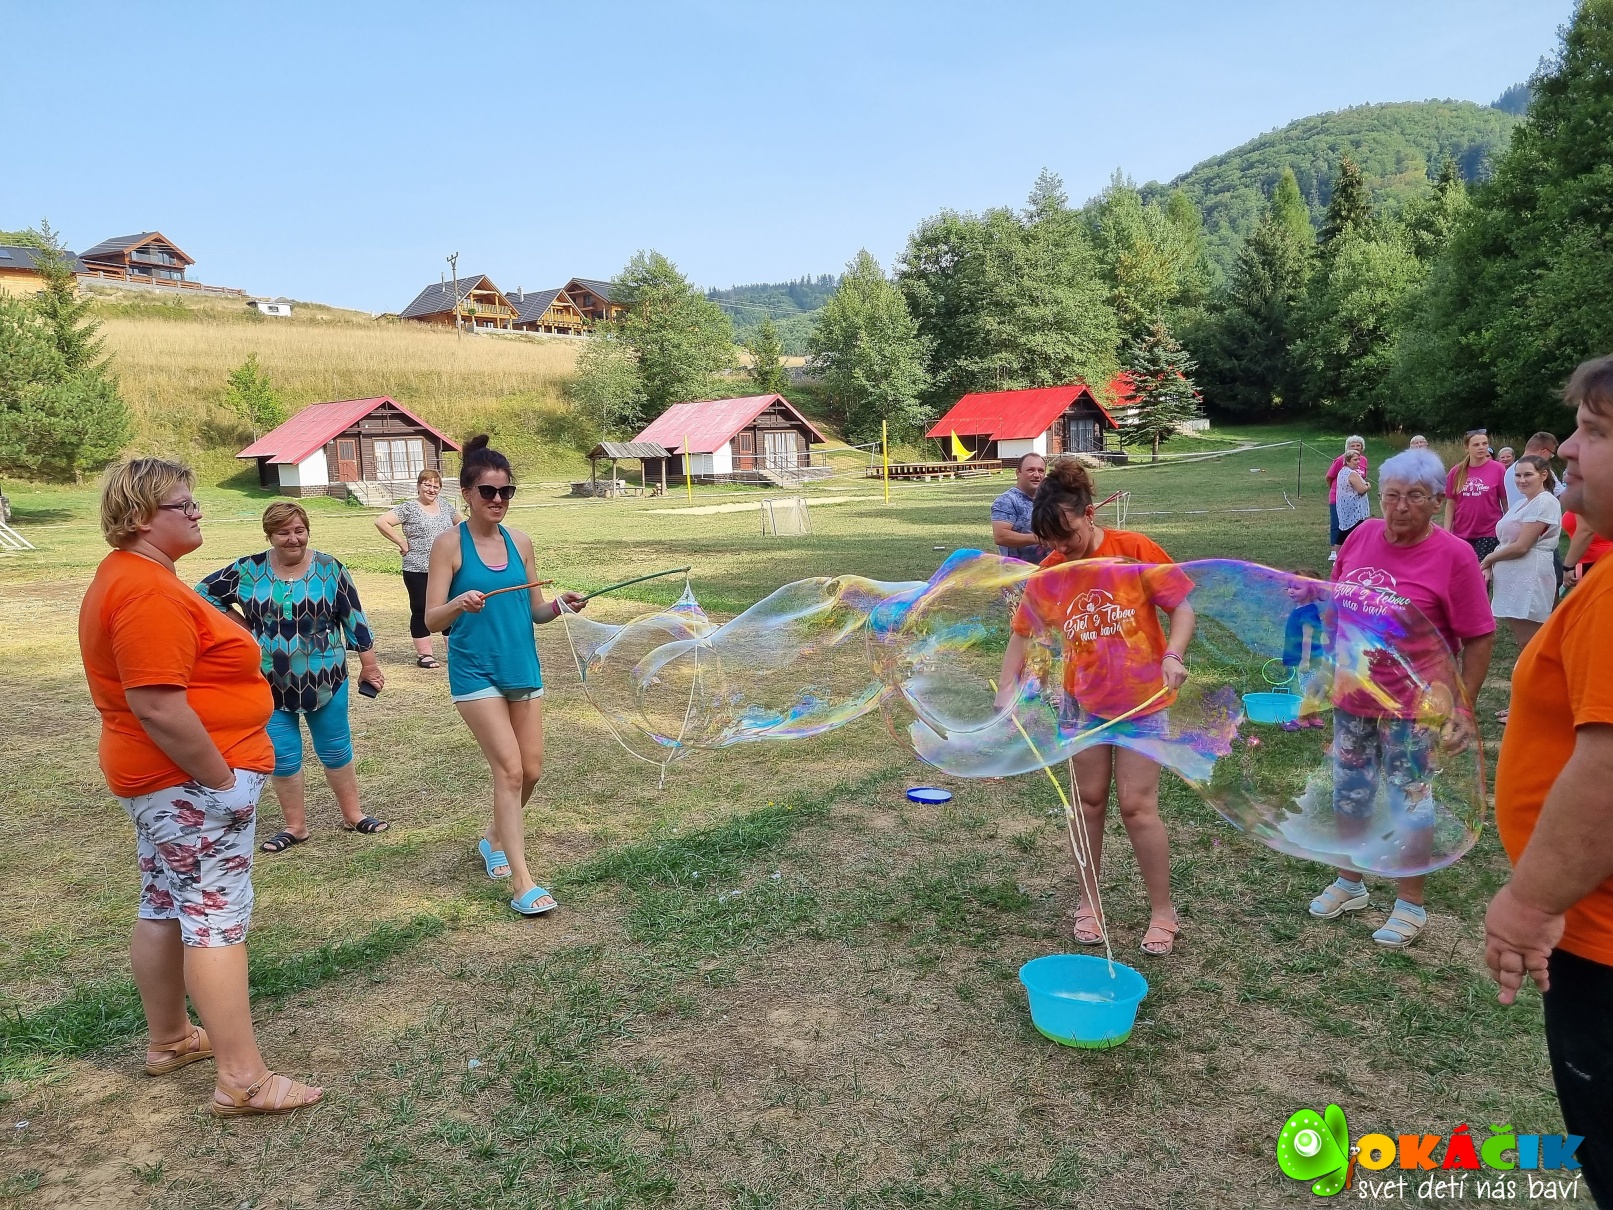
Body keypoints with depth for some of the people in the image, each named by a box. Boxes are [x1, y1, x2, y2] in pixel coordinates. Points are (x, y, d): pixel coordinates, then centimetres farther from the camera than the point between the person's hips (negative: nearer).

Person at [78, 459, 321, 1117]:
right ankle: (243, 1080, -1)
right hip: (192, 779, -11)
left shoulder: (126, 576, 12)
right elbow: (158, 706, -29)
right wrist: (223, 780, -22)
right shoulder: (149, 591, -23)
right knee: (217, 919, -7)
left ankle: (168, 1040, 35)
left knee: (165, 908, 19)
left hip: (157, 778, 11)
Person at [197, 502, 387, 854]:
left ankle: (353, 815, 25)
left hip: (325, 679, -1)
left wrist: (369, 664, 0)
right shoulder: (249, 570, -4)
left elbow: (354, 618, -1)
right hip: (271, 683, 1)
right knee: (283, 757, 8)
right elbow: (204, 593, 7)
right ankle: (295, 826, 21)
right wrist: (242, 627, -2)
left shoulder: (328, 568, -6)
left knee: (336, 749, 11)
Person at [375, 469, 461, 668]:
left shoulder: (447, 509, 10)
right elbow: (381, 521, -14)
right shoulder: (408, 508, -6)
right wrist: (402, 542, -13)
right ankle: (424, 654, 12)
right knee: (421, 611, 4)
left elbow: (460, 524, 28)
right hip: (418, 571, -5)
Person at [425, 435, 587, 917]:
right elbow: (432, 620, -10)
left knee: (530, 770, 9)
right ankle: (522, 884, -4)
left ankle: (495, 839, 38)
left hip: (522, 667, 5)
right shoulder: (450, 543, -7)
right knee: (509, 769, -11)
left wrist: (560, 605, -10)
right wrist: (459, 603, -31)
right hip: (475, 673, -5)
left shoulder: (520, 542, 6)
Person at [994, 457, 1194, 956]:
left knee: (1137, 806, -2)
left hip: (1142, 701, -3)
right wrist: (1007, 689, -10)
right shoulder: (1049, 574, -6)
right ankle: (1089, 901, 28)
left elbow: (1181, 607, -11)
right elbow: (1023, 633, 1)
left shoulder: (1136, 551, -15)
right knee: (1090, 801, 12)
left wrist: (1173, 655, -28)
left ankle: (1162, 911, 16)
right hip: (1084, 703, 3)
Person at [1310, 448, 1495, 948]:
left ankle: (1410, 903, 25)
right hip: (1352, 698, 5)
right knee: (1349, 793, 16)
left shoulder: (1453, 555, -14)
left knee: (1407, 799, 7)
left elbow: (1479, 638, -11)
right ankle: (1349, 884, 36)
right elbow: (1335, 606, 12)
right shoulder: (1362, 536, -1)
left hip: (1411, 705, -5)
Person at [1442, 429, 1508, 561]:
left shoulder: (1498, 469, -5)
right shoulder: (1456, 472, 2)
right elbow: (1451, 504, 6)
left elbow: (1505, 501, 0)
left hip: (1489, 533, -3)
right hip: (1461, 534, 3)